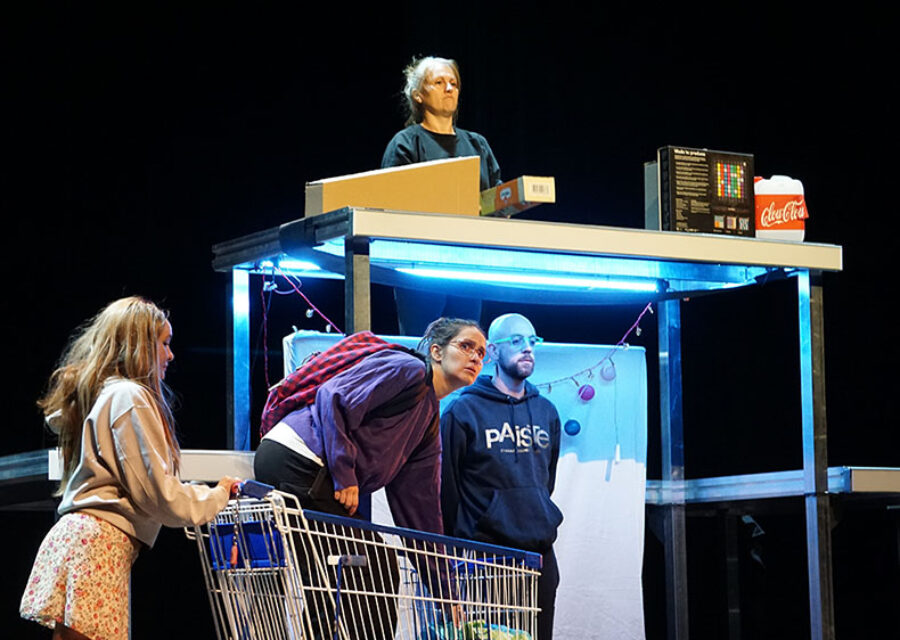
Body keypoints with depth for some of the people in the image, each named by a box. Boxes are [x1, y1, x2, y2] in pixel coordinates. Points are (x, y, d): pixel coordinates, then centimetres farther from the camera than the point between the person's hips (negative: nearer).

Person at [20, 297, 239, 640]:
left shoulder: (100, 394, 23)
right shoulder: (129, 396, -6)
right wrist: (217, 496, 6)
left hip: (72, 535, 10)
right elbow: (158, 493, -9)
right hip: (99, 544, -10)